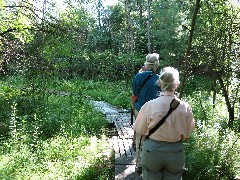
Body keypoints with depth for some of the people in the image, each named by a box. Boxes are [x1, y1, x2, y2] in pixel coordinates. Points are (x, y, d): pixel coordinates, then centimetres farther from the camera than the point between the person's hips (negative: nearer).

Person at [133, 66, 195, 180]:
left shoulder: (149, 105, -16)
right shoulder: (185, 107, -12)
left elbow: (141, 132, -5)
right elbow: (186, 136, -2)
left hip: (152, 150, -1)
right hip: (176, 152, 1)